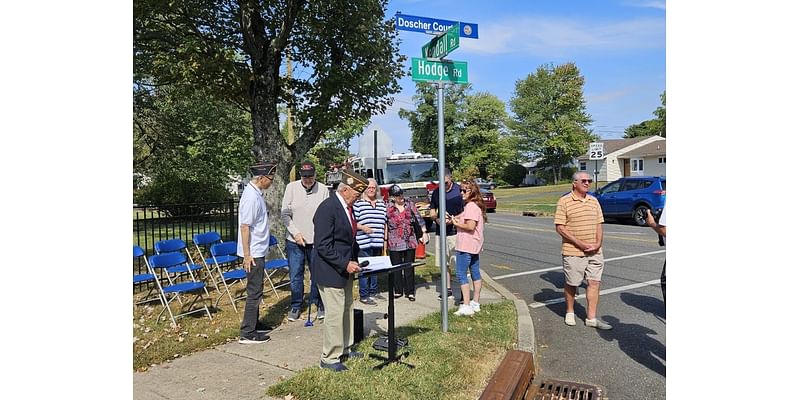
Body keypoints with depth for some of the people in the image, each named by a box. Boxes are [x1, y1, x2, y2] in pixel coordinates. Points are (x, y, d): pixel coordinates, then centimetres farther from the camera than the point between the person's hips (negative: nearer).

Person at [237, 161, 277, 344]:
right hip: (253, 253, -10)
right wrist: (247, 255, -21)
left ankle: (254, 324, 32)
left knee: (256, 290, 19)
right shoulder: (251, 196, -20)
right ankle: (247, 333, 6)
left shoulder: (257, 193, 8)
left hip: (258, 251, 10)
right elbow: (245, 226, -22)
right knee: (255, 292, -2)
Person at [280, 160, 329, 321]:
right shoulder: (291, 187, -2)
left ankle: (319, 304, 28)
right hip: (294, 241, 1)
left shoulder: (323, 189, -4)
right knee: (295, 276, 8)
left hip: (317, 241, 0)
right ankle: (296, 306, 25)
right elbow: (285, 214, 0)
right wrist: (295, 233, -9)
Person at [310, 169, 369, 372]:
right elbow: (323, 246, -23)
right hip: (330, 270, -10)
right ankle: (329, 358, 13)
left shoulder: (347, 207, 8)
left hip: (345, 268, 10)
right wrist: (345, 264, -23)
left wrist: (356, 259, 6)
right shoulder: (327, 208, -20)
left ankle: (344, 349, 34)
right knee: (335, 313, -2)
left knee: (347, 309, 18)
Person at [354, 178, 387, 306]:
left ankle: (373, 292, 28)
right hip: (364, 242, -6)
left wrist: (385, 239, 14)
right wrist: (361, 227, -20)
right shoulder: (358, 203, -3)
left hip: (378, 242, 6)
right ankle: (363, 295, 4)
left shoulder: (382, 203, 15)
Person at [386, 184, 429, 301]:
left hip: (410, 241, 1)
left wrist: (424, 232, 0)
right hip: (394, 242, -1)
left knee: (409, 267, 5)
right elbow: (384, 224, 1)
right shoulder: (388, 207, -4)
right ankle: (398, 291, 20)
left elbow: (418, 217, 4)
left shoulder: (409, 204, 2)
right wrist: (385, 239, -1)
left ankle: (410, 292, 13)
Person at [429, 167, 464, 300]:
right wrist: (436, 219, -6)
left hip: (455, 231, -5)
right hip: (440, 232, 5)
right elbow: (432, 212, 15)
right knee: (444, 263, 11)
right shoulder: (436, 192, 9)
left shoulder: (459, 190, -6)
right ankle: (448, 289, 23)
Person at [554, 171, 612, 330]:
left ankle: (591, 318, 14)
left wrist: (598, 243, -5)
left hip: (594, 252, 5)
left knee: (594, 282, 5)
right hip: (573, 252, -5)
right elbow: (560, 227, -12)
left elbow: (598, 225, 12)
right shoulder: (564, 202, -8)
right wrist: (580, 243, -17)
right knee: (571, 284, 8)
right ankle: (570, 312, 29)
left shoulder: (594, 201, 10)